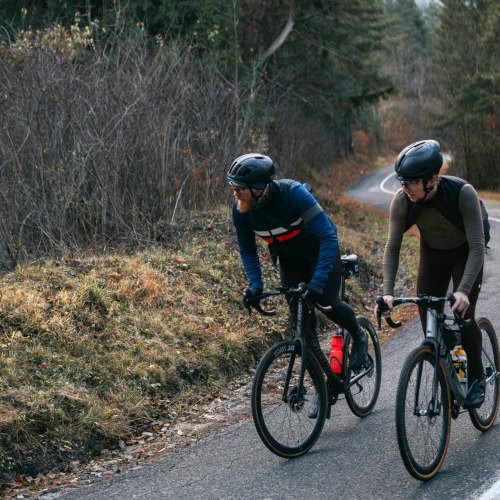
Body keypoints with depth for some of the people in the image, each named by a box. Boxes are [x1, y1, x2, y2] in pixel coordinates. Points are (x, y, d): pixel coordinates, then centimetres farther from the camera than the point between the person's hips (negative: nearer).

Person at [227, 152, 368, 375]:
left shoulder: (293, 193, -36)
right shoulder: (240, 208, -21)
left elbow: (328, 237, -36)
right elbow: (247, 249, -3)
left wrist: (317, 282, -43)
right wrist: (255, 284, -17)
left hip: (319, 249, -4)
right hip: (289, 257, 4)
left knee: (328, 303, -19)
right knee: (299, 315, -6)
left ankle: (359, 337, 14)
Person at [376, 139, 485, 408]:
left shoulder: (463, 193, -36)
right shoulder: (402, 201, -26)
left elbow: (477, 248, -33)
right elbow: (392, 247, -19)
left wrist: (464, 290, -44)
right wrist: (387, 292, -30)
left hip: (465, 254, -3)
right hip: (432, 253, 3)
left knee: (463, 316, -16)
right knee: (429, 321, -4)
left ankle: (477, 378, 7)